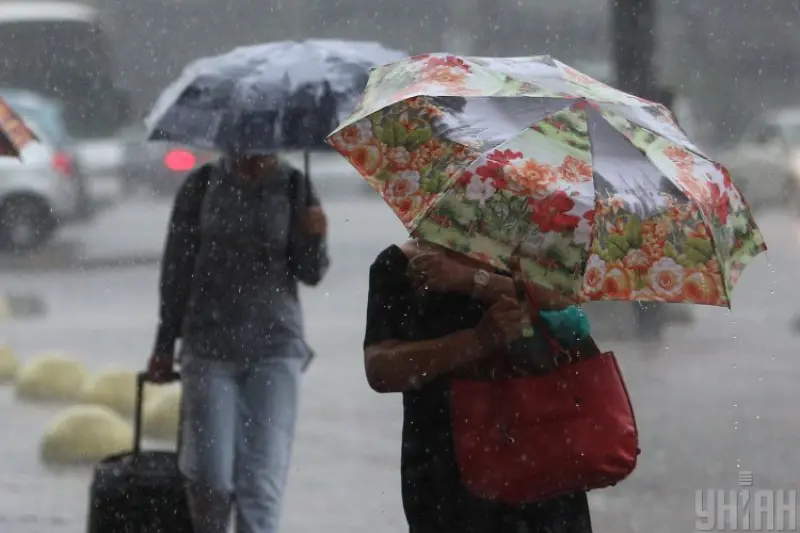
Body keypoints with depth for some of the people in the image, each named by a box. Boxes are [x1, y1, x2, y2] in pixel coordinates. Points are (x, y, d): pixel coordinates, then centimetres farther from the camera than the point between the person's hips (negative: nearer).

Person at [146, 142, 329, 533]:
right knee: (210, 475, -2)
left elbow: (310, 274, 2)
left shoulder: (292, 188, 1)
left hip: (275, 345, 0)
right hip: (209, 344, 0)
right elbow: (177, 267, 7)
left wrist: (313, 239, -19)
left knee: (262, 475, -7)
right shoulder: (203, 186, 0)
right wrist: (165, 344, 8)